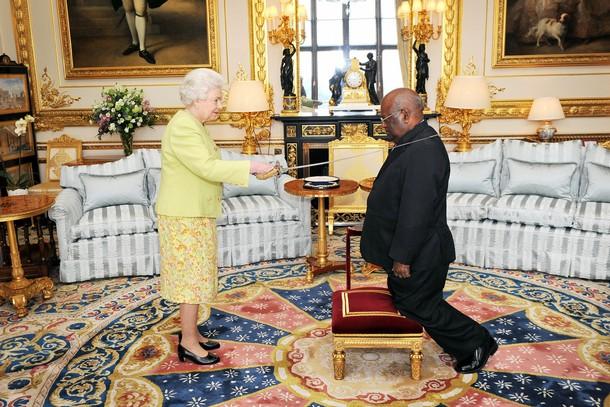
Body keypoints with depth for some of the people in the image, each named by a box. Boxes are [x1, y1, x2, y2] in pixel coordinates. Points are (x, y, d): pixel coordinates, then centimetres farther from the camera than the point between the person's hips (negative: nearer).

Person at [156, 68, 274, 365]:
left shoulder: (193, 125, 14)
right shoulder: (183, 128, -19)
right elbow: (208, 168, -27)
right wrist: (250, 167, -25)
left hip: (194, 213, 10)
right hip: (184, 217, -10)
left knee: (194, 274, 15)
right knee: (191, 276, -2)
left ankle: (191, 332, 27)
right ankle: (188, 343, 10)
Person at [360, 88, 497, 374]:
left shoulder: (422, 152, -28)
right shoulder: (416, 142, 6)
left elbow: (416, 212, -29)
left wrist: (402, 257, -23)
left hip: (418, 254, -10)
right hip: (411, 249, 10)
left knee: (421, 306, 6)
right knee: (406, 299, 22)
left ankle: (476, 344, 23)